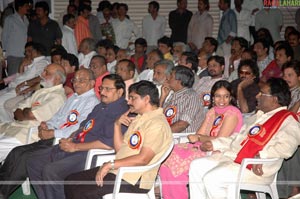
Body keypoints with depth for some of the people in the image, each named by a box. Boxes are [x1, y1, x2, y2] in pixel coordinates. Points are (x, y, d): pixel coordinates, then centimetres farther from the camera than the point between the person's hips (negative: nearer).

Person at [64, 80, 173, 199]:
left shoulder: (157, 124, -14)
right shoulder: (138, 119, 18)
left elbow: (143, 159, -23)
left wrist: (111, 164, -20)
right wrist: (117, 124, 5)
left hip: (133, 180, -10)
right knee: (71, 181, 5)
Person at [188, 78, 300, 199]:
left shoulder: (288, 120, -5)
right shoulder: (259, 115, 24)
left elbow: (286, 146, -22)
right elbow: (239, 137, 30)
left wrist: (262, 156, -35)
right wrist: (214, 144, 23)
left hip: (255, 168, -9)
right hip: (233, 157, 9)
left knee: (212, 178, -25)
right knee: (196, 166, -2)